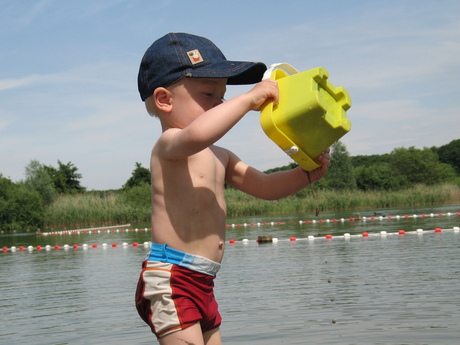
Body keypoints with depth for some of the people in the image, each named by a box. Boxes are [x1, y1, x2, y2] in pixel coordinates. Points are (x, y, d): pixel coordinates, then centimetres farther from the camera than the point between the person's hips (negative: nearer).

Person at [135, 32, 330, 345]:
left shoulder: (219, 157, 19)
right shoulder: (169, 144, -10)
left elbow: (265, 187, 22)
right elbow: (196, 134, -34)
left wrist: (308, 173, 5)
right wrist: (249, 99, -25)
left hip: (202, 285, 10)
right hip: (170, 283, -10)